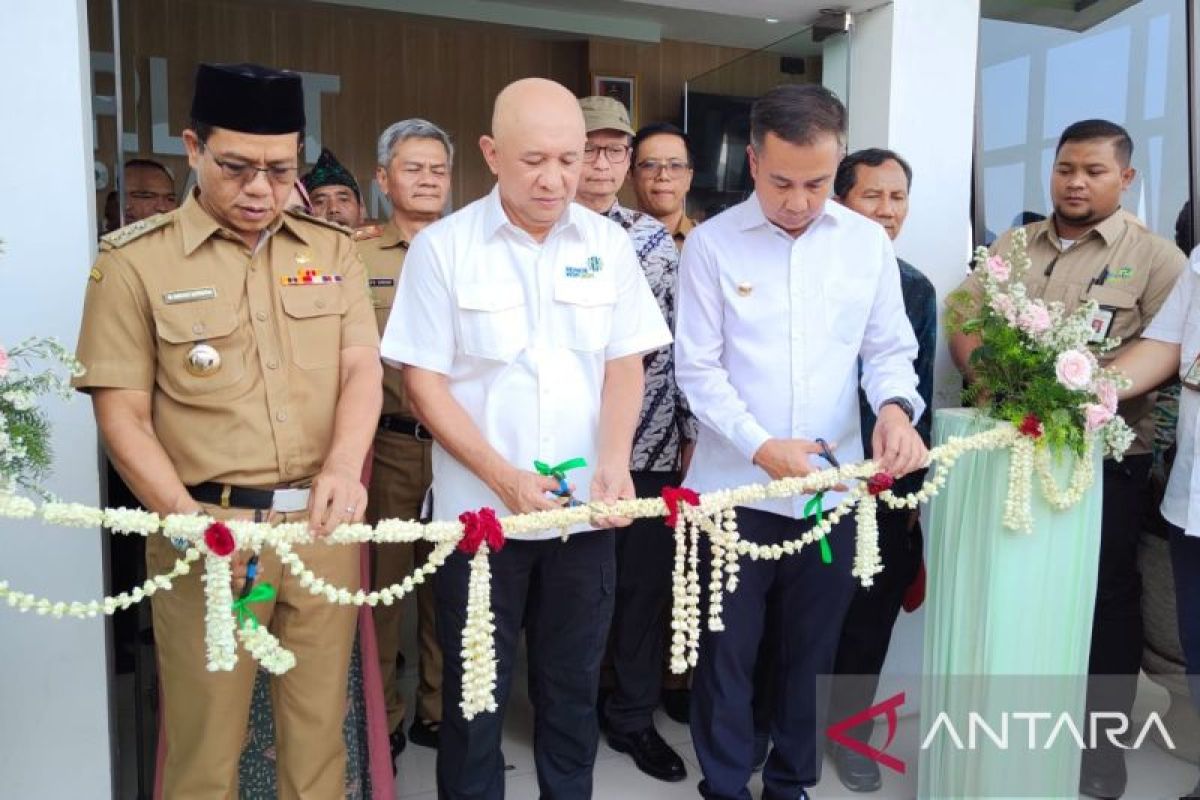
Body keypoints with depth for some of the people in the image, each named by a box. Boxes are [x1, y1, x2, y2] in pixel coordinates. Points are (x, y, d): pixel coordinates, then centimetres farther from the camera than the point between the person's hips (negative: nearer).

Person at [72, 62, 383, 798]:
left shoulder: (334, 249, 6)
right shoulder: (135, 260, -3)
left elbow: (363, 368, 0)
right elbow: (122, 413, -3)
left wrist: (344, 467, -18)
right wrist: (188, 519, -15)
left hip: (324, 523, 3)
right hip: (209, 529, -2)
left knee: (321, 726, 16)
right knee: (205, 739, 11)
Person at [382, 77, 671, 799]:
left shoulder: (609, 243, 2)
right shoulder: (443, 247, -6)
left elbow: (625, 363, 4)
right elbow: (424, 380, -6)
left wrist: (615, 463, -12)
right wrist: (503, 477, -15)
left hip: (586, 508, 2)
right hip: (481, 507, -2)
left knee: (573, 682, 16)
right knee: (476, 688, 12)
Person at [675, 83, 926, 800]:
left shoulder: (869, 243, 2)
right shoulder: (712, 244, -6)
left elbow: (890, 348, 5)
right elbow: (699, 370, -8)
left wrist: (895, 407, -17)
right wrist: (760, 447, -20)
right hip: (736, 487, -2)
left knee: (812, 650, 17)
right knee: (728, 651, 11)